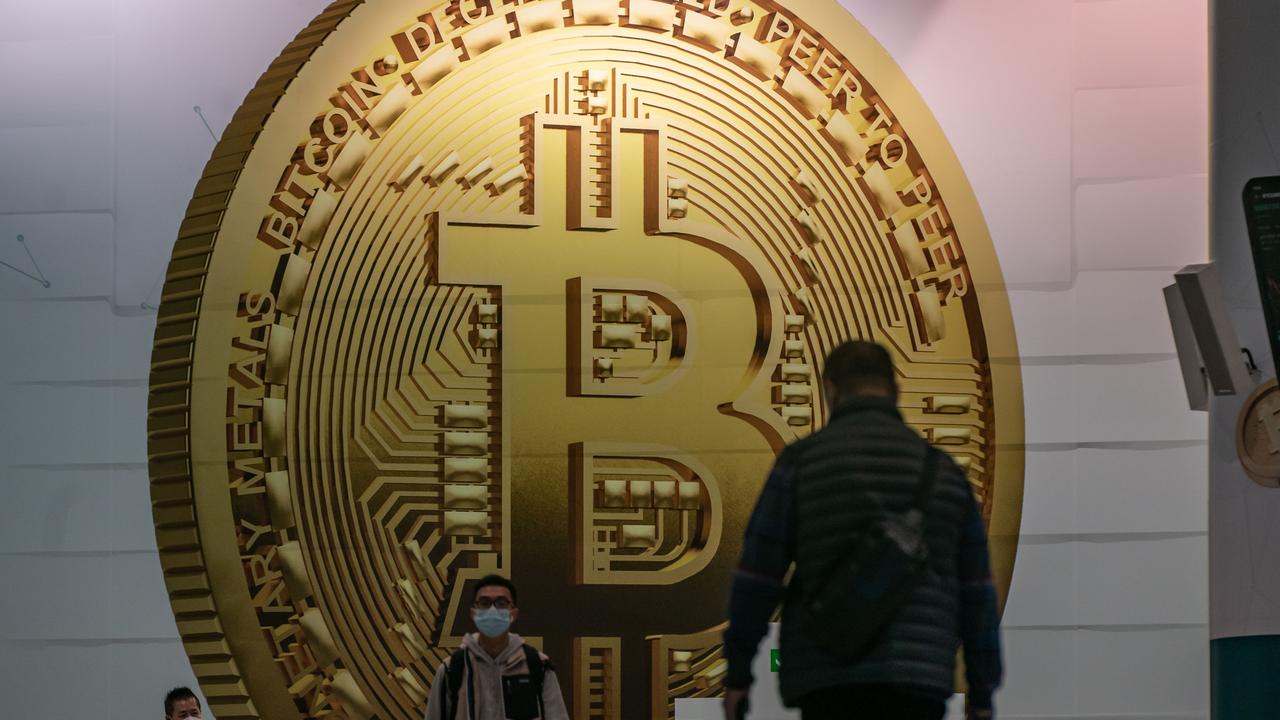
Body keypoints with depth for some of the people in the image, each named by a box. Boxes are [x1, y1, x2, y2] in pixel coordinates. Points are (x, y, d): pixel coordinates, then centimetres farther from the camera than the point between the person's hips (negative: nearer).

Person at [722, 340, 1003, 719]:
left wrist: (737, 673, 9)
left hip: (828, 680, -1)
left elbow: (757, 576, 1)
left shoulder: (802, 461, 2)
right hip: (916, 679, 1)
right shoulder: (942, 471, 10)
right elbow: (976, 592, 11)